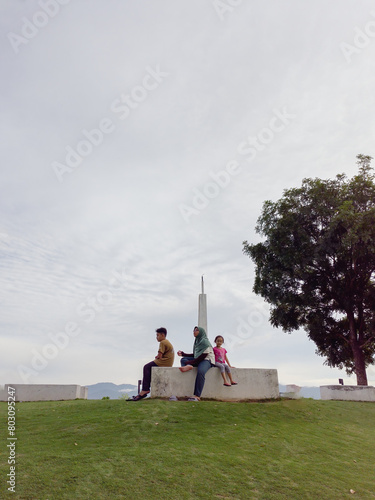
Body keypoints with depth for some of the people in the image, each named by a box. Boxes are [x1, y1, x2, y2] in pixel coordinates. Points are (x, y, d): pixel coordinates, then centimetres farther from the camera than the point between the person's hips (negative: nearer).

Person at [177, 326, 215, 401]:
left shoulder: (205, 342, -12)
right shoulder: (197, 341, 14)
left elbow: (202, 356, -19)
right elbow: (194, 355, 17)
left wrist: (190, 362, -20)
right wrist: (183, 354, 10)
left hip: (207, 360, -10)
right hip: (198, 360, 10)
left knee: (201, 371, -38)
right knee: (183, 359, 4)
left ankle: (197, 396, -40)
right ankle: (188, 366, -32)